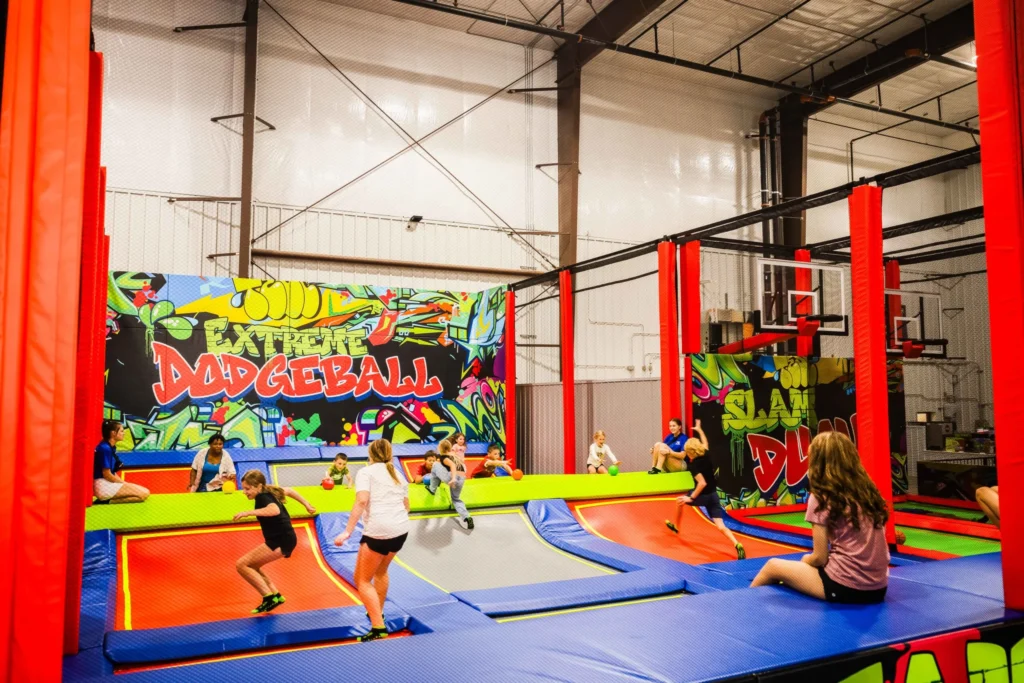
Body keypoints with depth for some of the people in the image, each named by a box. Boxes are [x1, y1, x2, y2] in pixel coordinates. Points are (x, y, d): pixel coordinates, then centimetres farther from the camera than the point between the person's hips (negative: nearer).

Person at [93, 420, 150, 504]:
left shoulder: (111, 447, 12)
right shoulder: (105, 449, -17)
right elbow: (107, 474, -18)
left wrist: (124, 483, 5)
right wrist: (125, 484, -7)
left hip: (109, 484, 10)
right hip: (104, 486, -10)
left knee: (145, 491, 8)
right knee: (144, 493, -15)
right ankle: (108, 500, -11)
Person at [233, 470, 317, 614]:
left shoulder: (262, 497, -18)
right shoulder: (269, 492, 11)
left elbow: (275, 510, -39)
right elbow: (289, 491, 26)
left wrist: (249, 512, -39)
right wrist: (307, 505, 32)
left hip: (281, 541, -10)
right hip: (282, 538, 10)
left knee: (241, 564, -10)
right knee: (251, 566, 20)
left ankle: (269, 597, -10)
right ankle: (276, 596, 19)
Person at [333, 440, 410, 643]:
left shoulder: (366, 472, 2)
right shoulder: (398, 475, 20)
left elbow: (361, 501, -13)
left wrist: (347, 532, -15)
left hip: (378, 532, -7)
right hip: (401, 530, 7)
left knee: (362, 580, 8)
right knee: (381, 571, 31)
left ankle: (378, 628, -1)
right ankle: (377, 613, 42)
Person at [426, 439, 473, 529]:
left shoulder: (443, 457, 9)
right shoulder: (456, 456, 29)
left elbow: (452, 465, -10)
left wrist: (453, 478, -25)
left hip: (451, 477, -6)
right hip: (462, 479, 6)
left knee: (435, 465, 19)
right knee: (456, 499, 30)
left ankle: (432, 489, 30)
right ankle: (466, 518, 7)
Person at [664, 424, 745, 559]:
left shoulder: (693, 465, -17)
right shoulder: (705, 455, 2)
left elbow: (702, 483, -28)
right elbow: (705, 442, 25)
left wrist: (691, 497, -20)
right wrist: (699, 429, 40)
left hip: (703, 496, -6)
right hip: (713, 495, 6)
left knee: (679, 501, 26)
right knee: (721, 526, -3)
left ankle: (676, 527, 42)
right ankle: (737, 545, -26)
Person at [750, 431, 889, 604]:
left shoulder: (821, 498, -10)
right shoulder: (868, 492, 5)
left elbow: (820, 558, -8)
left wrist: (805, 560, 14)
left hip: (844, 588, -6)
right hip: (877, 589, 6)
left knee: (773, 566, 17)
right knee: (808, 564, 32)